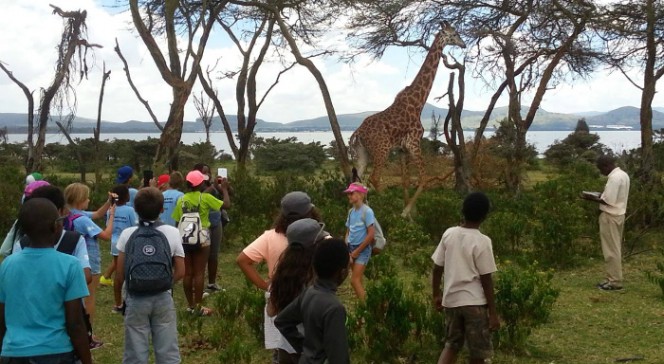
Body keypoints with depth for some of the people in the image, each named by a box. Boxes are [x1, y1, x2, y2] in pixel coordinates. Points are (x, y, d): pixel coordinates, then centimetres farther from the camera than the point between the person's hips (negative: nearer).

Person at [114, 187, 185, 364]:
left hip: (136, 299, 0)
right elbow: (180, 272, 0)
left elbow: (120, 274, -2)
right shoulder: (172, 233, -3)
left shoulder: (127, 234, -5)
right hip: (163, 298, 1)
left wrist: (117, 295, 15)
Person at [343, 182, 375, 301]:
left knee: (354, 280, -12)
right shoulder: (351, 211, 7)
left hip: (362, 249, -7)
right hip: (352, 248, 7)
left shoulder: (367, 211, -14)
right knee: (358, 280, 11)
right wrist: (347, 250, 0)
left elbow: (371, 234, -17)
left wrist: (357, 251, -14)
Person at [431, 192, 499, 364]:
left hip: (451, 299, 5)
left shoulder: (449, 234, 0)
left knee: (452, 344, 19)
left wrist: (436, 295, 18)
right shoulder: (482, 241, -13)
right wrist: (493, 313, -6)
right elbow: (486, 280, -12)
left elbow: (437, 268, 5)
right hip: (475, 302, -5)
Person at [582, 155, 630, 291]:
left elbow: (608, 201, -21)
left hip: (610, 216, -10)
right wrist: (601, 196, 11)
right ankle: (614, 278, 19)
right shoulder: (623, 174, 11)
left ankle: (615, 281, 1)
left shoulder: (614, 177, -20)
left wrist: (593, 198, -10)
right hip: (618, 215, 10)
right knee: (615, 249, 13)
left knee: (611, 250, -4)